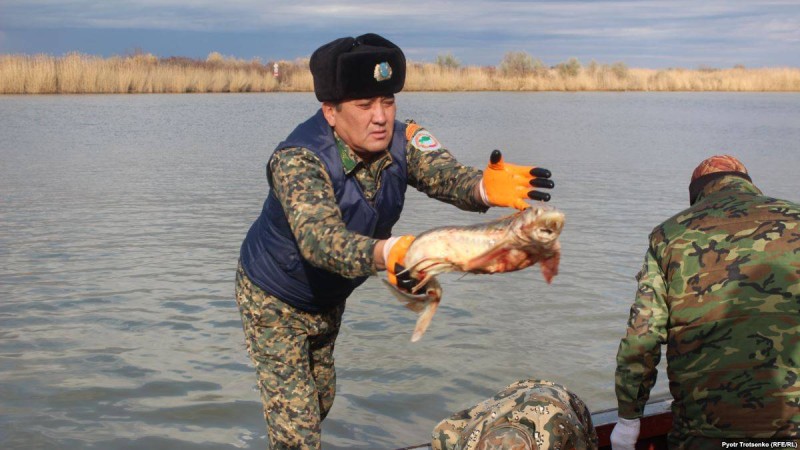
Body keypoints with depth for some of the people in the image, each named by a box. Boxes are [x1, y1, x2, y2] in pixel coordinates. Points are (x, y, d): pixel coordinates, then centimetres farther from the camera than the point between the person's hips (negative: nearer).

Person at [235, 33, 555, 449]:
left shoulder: (401, 139, -18)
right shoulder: (299, 160, -34)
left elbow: (443, 173, -35)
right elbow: (318, 236, -49)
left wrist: (485, 188, -59)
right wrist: (385, 253, -68)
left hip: (329, 297, 6)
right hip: (274, 300, -6)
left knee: (321, 399, 24)